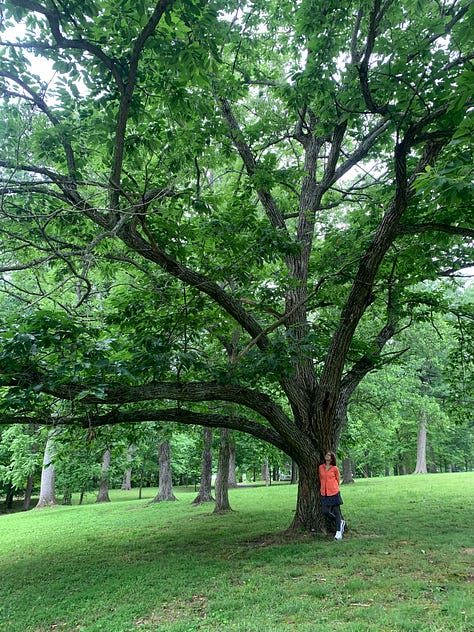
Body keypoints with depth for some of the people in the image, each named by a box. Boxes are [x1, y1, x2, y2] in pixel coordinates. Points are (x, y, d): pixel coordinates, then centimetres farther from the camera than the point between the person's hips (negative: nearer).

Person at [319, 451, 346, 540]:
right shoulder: (321, 467, 5)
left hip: (334, 493, -3)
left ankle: (338, 532, 8)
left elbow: (338, 480, 8)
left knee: (336, 511, 0)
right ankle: (341, 522, 22)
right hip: (324, 493, 4)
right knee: (325, 512, -1)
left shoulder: (335, 468, -4)